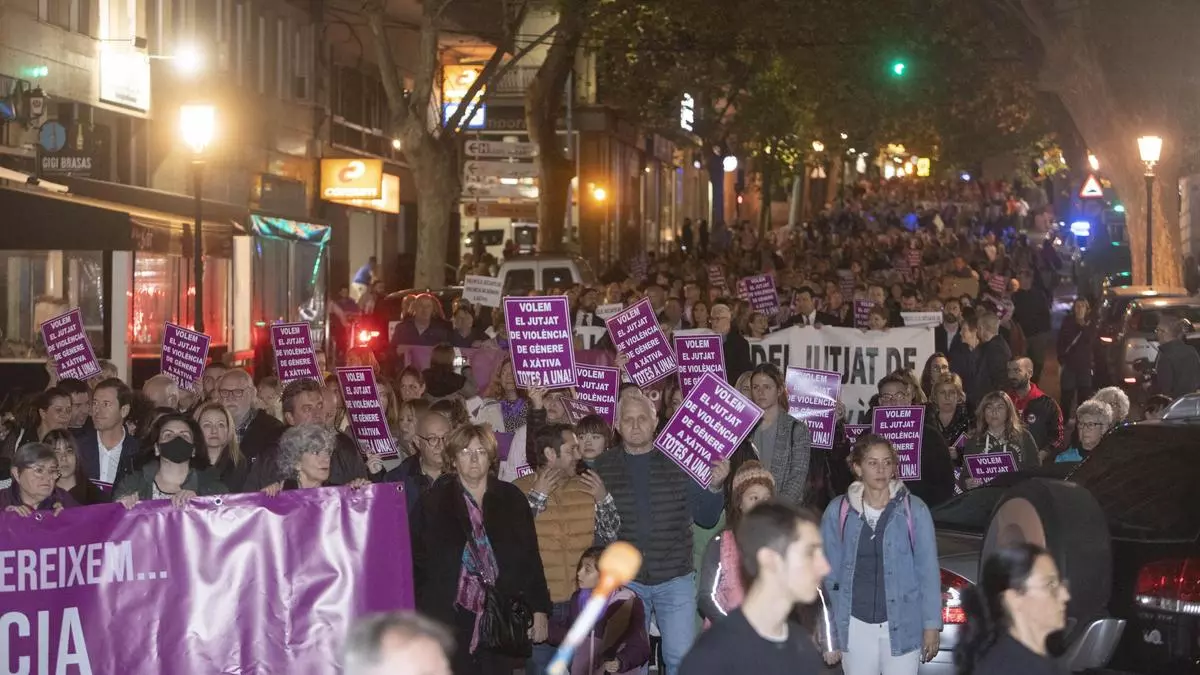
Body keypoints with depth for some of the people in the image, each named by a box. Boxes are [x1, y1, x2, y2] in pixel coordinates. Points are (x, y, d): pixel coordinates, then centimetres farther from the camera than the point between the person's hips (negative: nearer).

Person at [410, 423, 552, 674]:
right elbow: (416, 561, 3)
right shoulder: (433, 502, 4)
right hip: (452, 619, -2)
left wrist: (540, 610, 6)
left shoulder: (511, 499, 9)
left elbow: (531, 558, 10)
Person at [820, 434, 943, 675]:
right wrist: (828, 632, 3)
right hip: (855, 626, 2)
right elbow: (828, 574, 4)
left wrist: (932, 625, -4)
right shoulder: (838, 512, 0)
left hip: (902, 624, -1)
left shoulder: (914, 510, -4)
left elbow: (928, 570, -2)